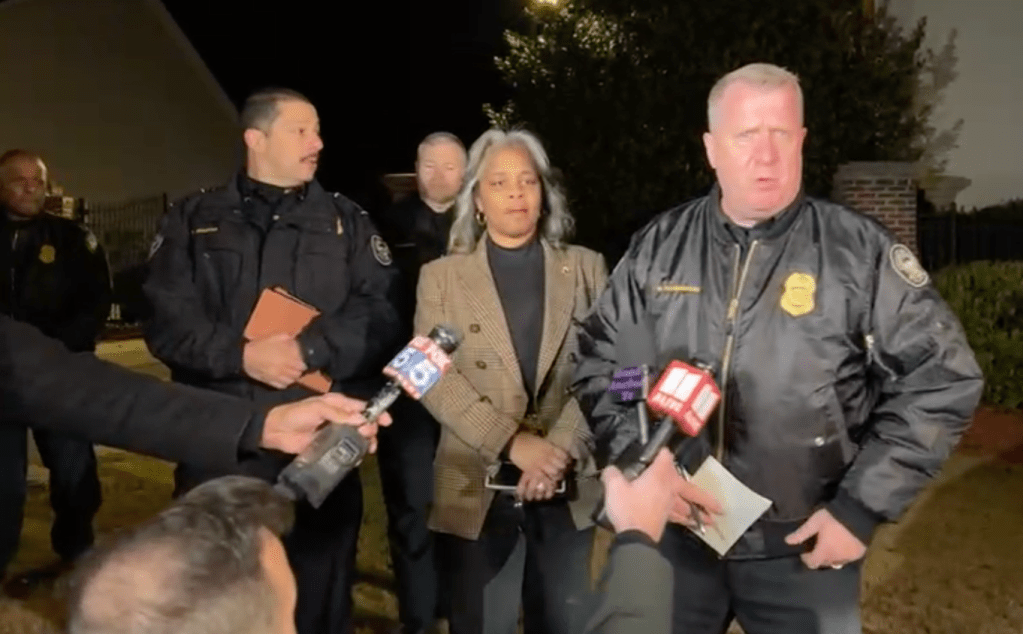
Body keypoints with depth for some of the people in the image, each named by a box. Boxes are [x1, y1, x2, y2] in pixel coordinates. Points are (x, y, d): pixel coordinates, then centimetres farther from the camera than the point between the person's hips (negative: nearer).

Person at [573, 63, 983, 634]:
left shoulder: (860, 251, -7)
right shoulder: (658, 247, 0)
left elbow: (941, 377, -5)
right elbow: (600, 361, 6)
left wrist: (863, 507, -10)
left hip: (805, 549, -2)